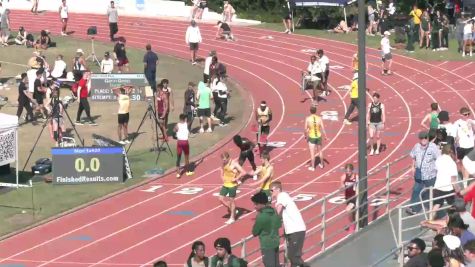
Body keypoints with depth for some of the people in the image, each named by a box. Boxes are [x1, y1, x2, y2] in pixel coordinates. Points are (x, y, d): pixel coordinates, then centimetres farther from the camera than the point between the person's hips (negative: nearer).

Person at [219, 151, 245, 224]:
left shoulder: (234, 164, -19)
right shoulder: (224, 164, 3)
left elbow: (243, 172, -21)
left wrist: (236, 178, -19)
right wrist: (222, 177, 7)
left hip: (232, 185, -7)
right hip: (225, 184, 7)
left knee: (231, 200, 2)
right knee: (221, 198, 4)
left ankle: (232, 218, 14)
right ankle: (231, 209, 27)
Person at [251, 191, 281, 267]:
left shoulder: (261, 216, -21)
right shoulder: (274, 211, 3)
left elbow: (255, 232, -10)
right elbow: (279, 224, 18)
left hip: (267, 244, -8)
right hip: (276, 242, 8)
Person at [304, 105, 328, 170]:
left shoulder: (308, 119, -14)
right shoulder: (319, 118, -10)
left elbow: (305, 129, -9)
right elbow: (323, 128, -9)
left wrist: (305, 135, 9)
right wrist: (325, 136, 3)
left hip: (311, 137, -2)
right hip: (319, 137, 2)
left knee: (312, 153, 6)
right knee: (320, 151, 23)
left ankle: (312, 167, 13)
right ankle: (321, 164, 37)